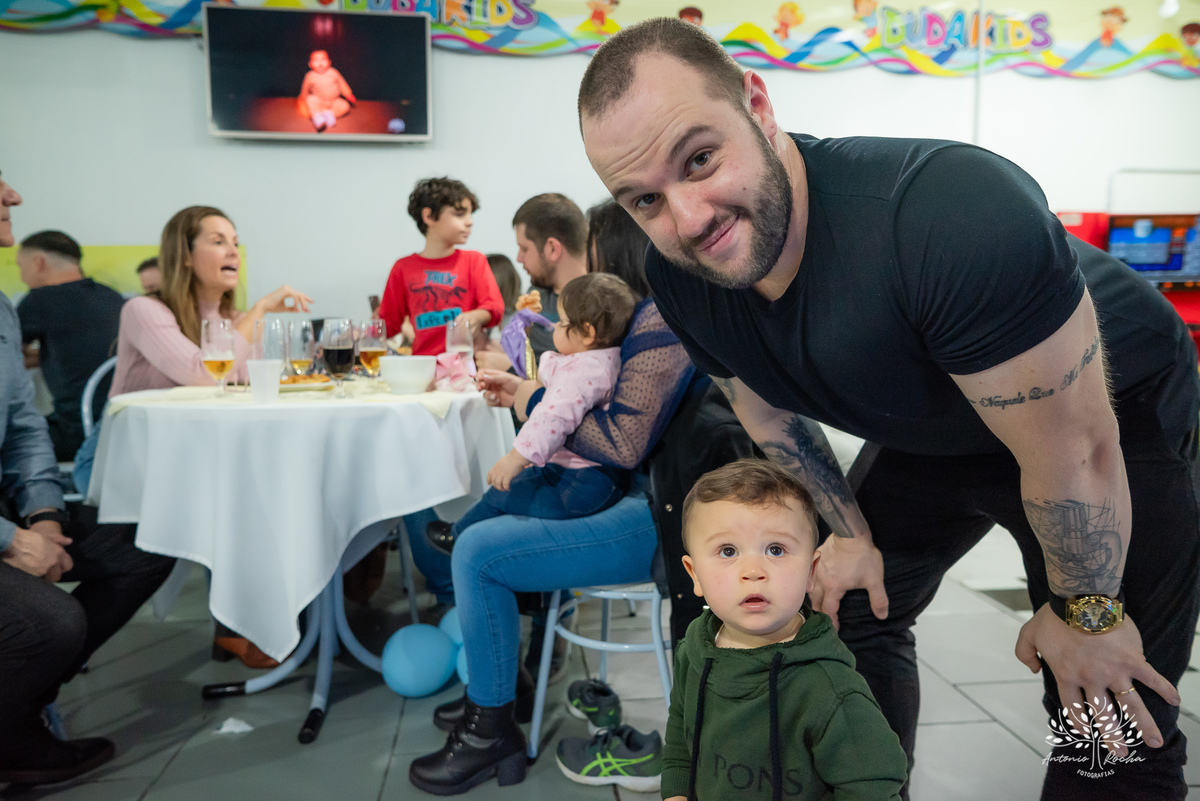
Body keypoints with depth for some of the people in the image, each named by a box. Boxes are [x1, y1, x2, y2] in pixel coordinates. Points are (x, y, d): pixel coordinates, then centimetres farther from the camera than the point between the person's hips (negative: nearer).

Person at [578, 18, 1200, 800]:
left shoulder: (950, 214, -42)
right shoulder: (678, 276, -19)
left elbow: (1074, 449, -30)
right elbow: (770, 412, 0)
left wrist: (1084, 611, -16)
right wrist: (851, 532, 2)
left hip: (1114, 416, -5)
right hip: (930, 435, 6)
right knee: (847, 608, 12)